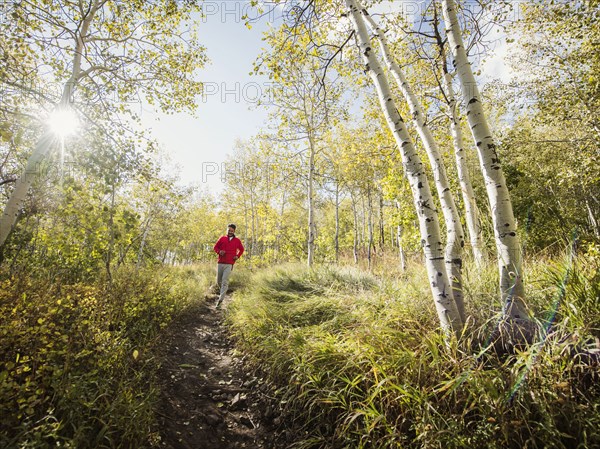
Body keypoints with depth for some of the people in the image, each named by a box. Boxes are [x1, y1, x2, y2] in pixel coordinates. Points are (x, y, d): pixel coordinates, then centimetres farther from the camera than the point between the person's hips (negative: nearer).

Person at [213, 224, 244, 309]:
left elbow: (241, 249, 21)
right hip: (220, 263, 2)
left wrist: (237, 256, 4)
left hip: (229, 264, -2)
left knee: (225, 282, -10)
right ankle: (222, 291, 40)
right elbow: (215, 247, 14)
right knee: (218, 281, 10)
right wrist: (219, 251, -7)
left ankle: (220, 300, -9)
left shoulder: (237, 241, 7)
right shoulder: (222, 238, 7)